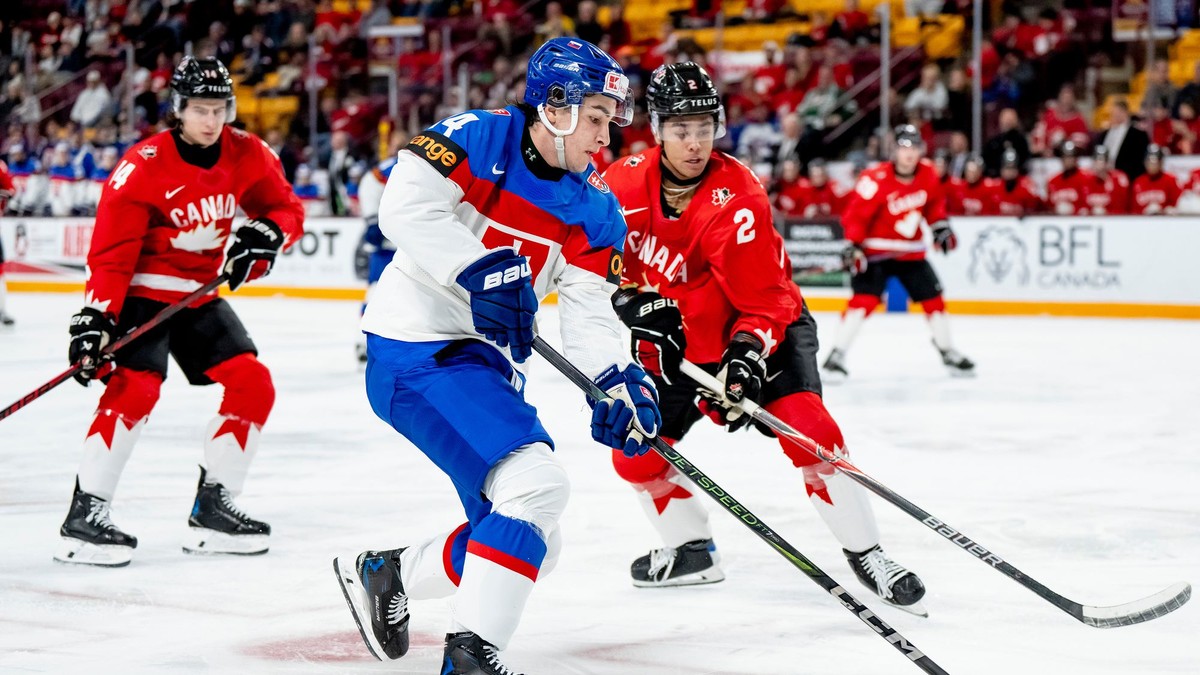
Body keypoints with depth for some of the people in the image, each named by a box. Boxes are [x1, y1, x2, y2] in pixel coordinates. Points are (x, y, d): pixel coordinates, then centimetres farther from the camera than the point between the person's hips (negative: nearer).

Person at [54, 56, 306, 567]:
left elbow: (287, 210, 3)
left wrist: (266, 234, -19)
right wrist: (95, 318, -28)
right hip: (142, 293, -6)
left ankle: (213, 509, 8)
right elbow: (110, 252, -21)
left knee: (253, 385, -1)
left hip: (202, 294, 6)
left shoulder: (247, 155, -5)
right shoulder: (142, 167, -20)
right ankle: (85, 515, -19)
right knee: (134, 388, -24)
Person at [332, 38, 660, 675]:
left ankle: (383, 573, 32)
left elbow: (589, 312, 0)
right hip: (414, 351, -8)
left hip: (485, 361, 9)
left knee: (529, 546, 12)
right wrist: (479, 269, -30)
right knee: (536, 483, -25)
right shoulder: (478, 139, -11)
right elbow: (405, 207, -23)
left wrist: (619, 380, -17)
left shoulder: (593, 210, 7)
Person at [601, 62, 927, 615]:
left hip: (756, 331, -5)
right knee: (635, 449, -3)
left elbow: (766, 301, -24)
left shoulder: (739, 202, -26)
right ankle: (690, 549, 20)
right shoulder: (626, 181, -13)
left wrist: (747, 357, -39)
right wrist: (633, 302, -15)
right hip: (676, 341, 5)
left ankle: (864, 551, -13)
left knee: (805, 426, -24)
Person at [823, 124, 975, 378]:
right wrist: (853, 246, -26)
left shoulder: (928, 175, -3)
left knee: (933, 298, 7)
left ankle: (948, 352, 25)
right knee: (864, 299, -20)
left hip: (911, 251, 6)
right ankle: (837, 355, -17)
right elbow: (856, 213, -19)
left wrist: (940, 226, 6)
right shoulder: (876, 180, -22)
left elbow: (934, 202, 17)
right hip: (875, 250, -6)